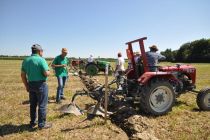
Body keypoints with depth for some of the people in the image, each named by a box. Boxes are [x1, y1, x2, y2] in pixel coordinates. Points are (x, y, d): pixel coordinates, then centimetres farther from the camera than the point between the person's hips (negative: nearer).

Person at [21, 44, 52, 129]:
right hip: (41, 85, -7)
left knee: (33, 105, 18)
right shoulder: (41, 60, -14)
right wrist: (48, 71, 2)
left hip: (31, 85, 7)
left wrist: (26, 86, 15)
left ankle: (32, 122, 30)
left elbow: (23, 75, 8)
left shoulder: (25, 60, 7)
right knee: (42, 105, 4)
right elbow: (46, 73, -21)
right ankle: (42, 124, 12)